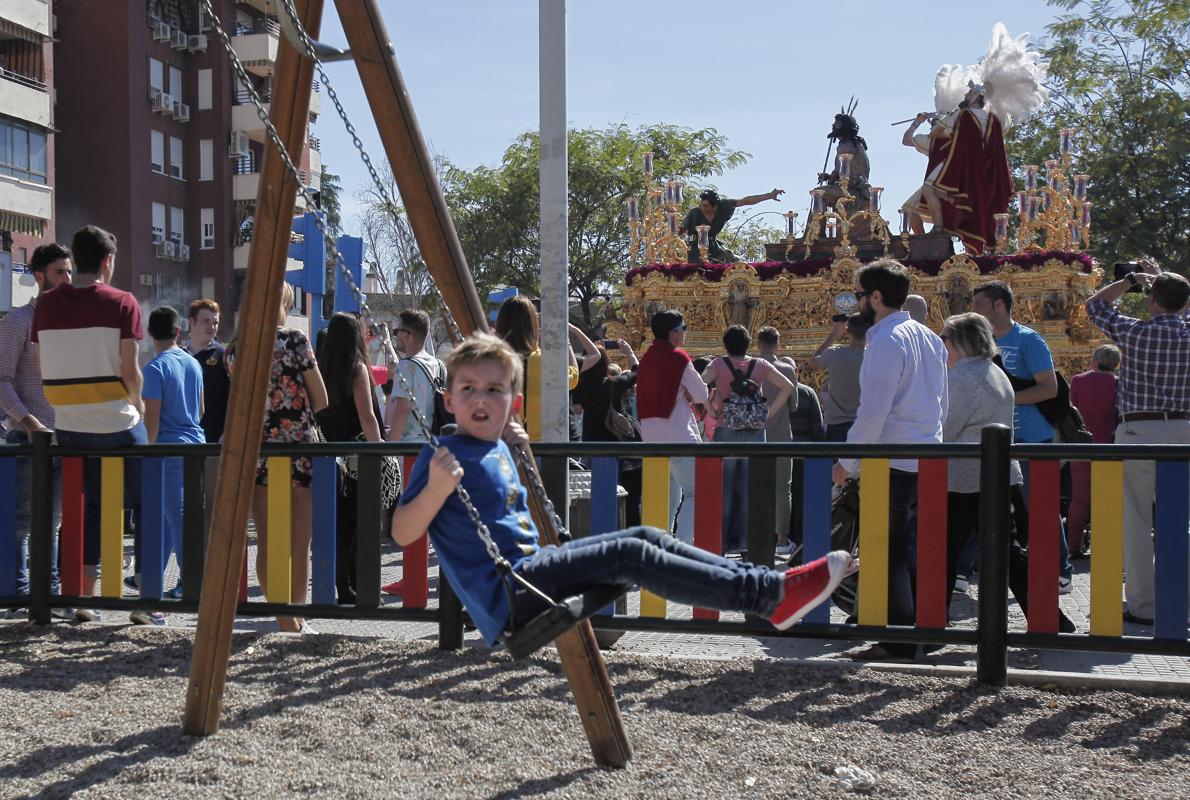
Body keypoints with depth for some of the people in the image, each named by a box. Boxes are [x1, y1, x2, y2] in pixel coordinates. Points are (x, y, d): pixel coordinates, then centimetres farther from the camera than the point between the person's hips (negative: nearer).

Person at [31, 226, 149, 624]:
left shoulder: (47, 304, 4)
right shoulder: (121, 303, -8)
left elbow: (44, 369, 6)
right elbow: (129, 370, -10)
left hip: (69, 425, 4)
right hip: (117, 424, -4)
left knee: (90, 505, 18)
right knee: (143, 506, 8)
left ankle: (84, 599, 16)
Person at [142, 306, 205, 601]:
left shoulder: (155, 368, -11)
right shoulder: (194, 363, 10)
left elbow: (152, 418, -15)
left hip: (169, 447, -7)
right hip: (195, 443, 7)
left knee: (176, 516, -3)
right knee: (165, 513, 16)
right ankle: (150, 575, 25)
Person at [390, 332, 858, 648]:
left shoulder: (498, 449, 15)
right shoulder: (442, 455, -11)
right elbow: (402, 533, -17)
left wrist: (508, 444, 21)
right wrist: (437, 488, -35)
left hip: (532, 565, 10)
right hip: (506, 595, -9)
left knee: (647, 538, 2)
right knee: (631, 556, -19)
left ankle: (769, 583, 2)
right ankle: (771, 594, -20)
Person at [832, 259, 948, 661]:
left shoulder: (885, 341, -14)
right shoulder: (929, 337, 14)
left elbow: (873, 411, -18)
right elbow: (941, 403, 19)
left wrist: (847, 463, -10)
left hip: (892, 461, -9)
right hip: (927, 458, 9)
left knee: (888, 553, -2)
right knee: (911, 548, 15)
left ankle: (898, 641, 0)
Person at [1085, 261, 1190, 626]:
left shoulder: (1135, 332, -7)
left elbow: (1096, 303, 11)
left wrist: (1133, 279, 19)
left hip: (1139, 431, -4)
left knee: (1136, 523, 1)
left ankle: (1142, 605, 2)